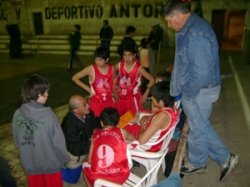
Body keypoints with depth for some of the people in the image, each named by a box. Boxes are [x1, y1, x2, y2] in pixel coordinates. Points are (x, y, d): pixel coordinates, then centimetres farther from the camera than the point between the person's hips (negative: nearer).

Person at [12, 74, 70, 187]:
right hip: (50, 164, -3)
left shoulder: (17, 114, -13)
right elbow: (59, 142, -19)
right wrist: (64, 159, -1)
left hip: (29, 164, 4)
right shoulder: (48, 115, -27)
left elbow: (17, 141, 0)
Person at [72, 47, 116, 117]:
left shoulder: (111, 69, -4)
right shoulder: (91, 69, -15)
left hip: (109, 101, 4)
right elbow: (74, 78, -8)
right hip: (96, 102, -3)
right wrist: (88, 89, -9)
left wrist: (113, 90, 5)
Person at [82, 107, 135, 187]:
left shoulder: (95, 134, 3)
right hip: (120, 176, 0)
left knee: (85, 164, 32)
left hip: (98, 176, 1)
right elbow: (133, 139, 23)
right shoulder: (121, 132, 1)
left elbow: (90, 160, 5)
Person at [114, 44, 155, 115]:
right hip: (121, 98, 4)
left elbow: (152, 80, -16)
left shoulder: (138, 68, -18)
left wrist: (145, 94, -15)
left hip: (133, 98, -4)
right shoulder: (120, 65, -8)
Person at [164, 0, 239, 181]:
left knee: (198, 129, 11)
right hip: (195, 88, 10)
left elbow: (202, 71, -27)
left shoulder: (196, 33, -26)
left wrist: (188, 94, -15)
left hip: (199, 91, -9)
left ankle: (197, 163, 35)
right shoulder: (190, 28, 8)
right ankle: (225, 158, 34)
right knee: (202, 126, 20)